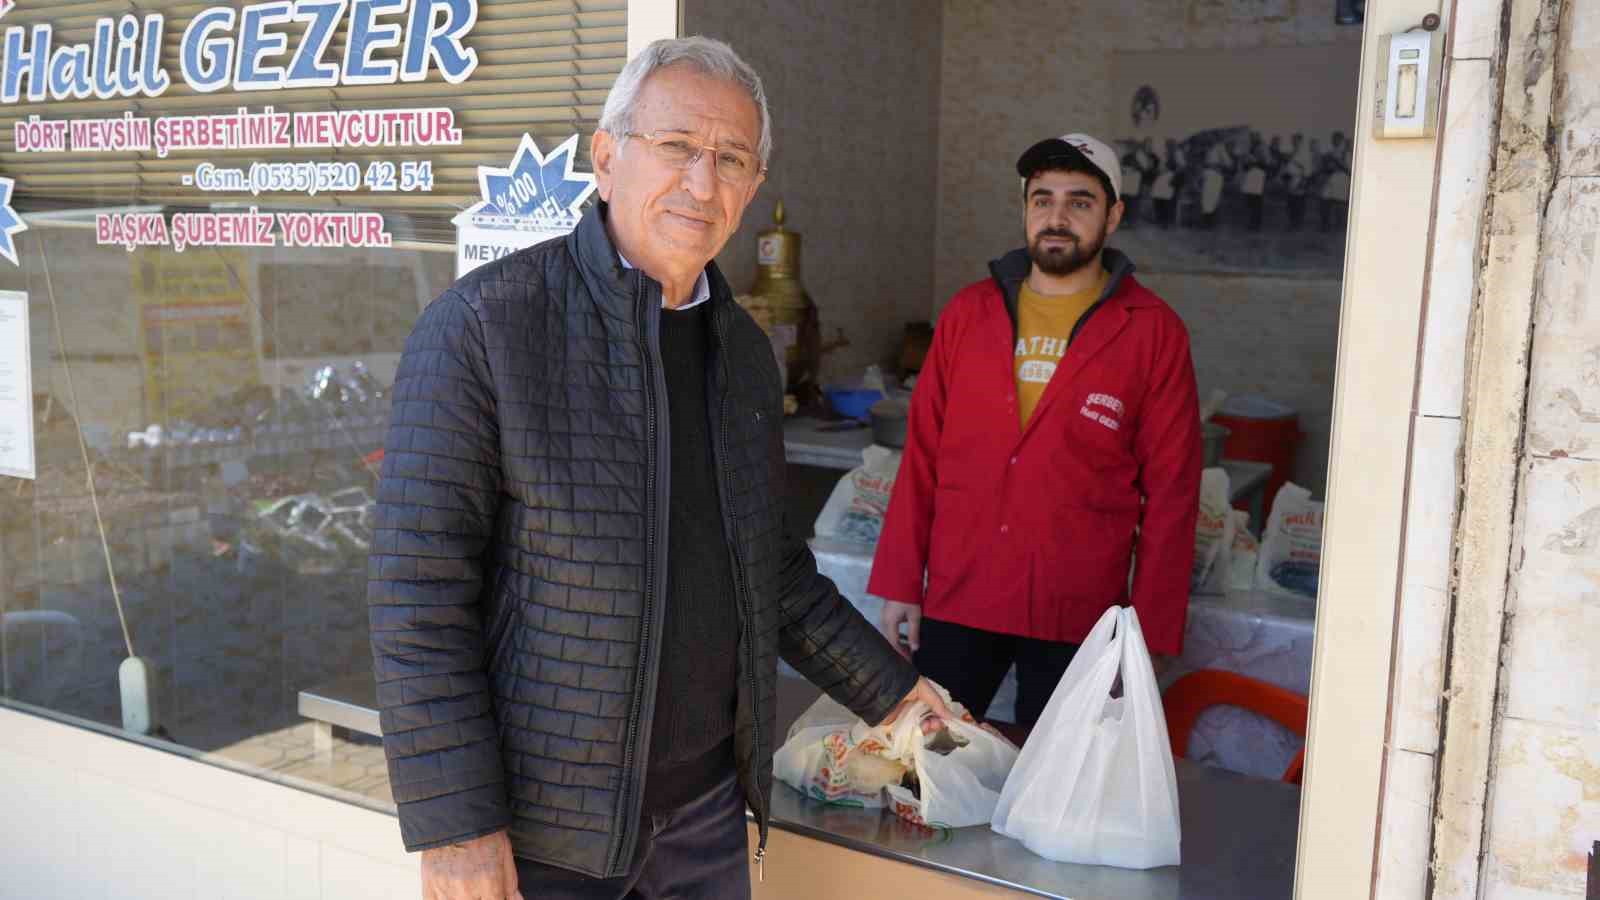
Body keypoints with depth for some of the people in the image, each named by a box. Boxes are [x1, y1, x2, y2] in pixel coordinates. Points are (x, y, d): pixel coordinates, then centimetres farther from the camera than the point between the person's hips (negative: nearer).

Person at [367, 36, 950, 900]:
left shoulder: (744, 349, 6)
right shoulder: (483, 325, -14)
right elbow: (418, 591, -16)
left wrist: (887, 688, 15)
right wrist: (453, 827, -18)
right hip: (540, 826, -6)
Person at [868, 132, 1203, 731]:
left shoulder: (1153, 332, -3)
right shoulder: (969, 312, 5)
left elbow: (1171, 491, -3)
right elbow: (922, 456, 6)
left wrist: (1150, 630, -6)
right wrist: (899, 584, 3)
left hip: (1077, 616, -2)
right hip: (955, 601, 2)